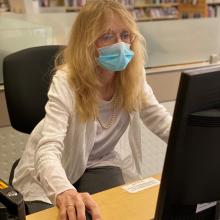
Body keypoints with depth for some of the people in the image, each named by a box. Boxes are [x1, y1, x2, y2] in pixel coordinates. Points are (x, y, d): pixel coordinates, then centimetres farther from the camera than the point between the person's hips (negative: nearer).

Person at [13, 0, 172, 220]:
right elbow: (48, 150, -39)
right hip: (52, 174, -3)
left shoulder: (132, 75, -13)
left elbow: (161, 120, 0)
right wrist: (64, 192, -60)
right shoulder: (66, 82, -29)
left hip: (99, 164, 4)